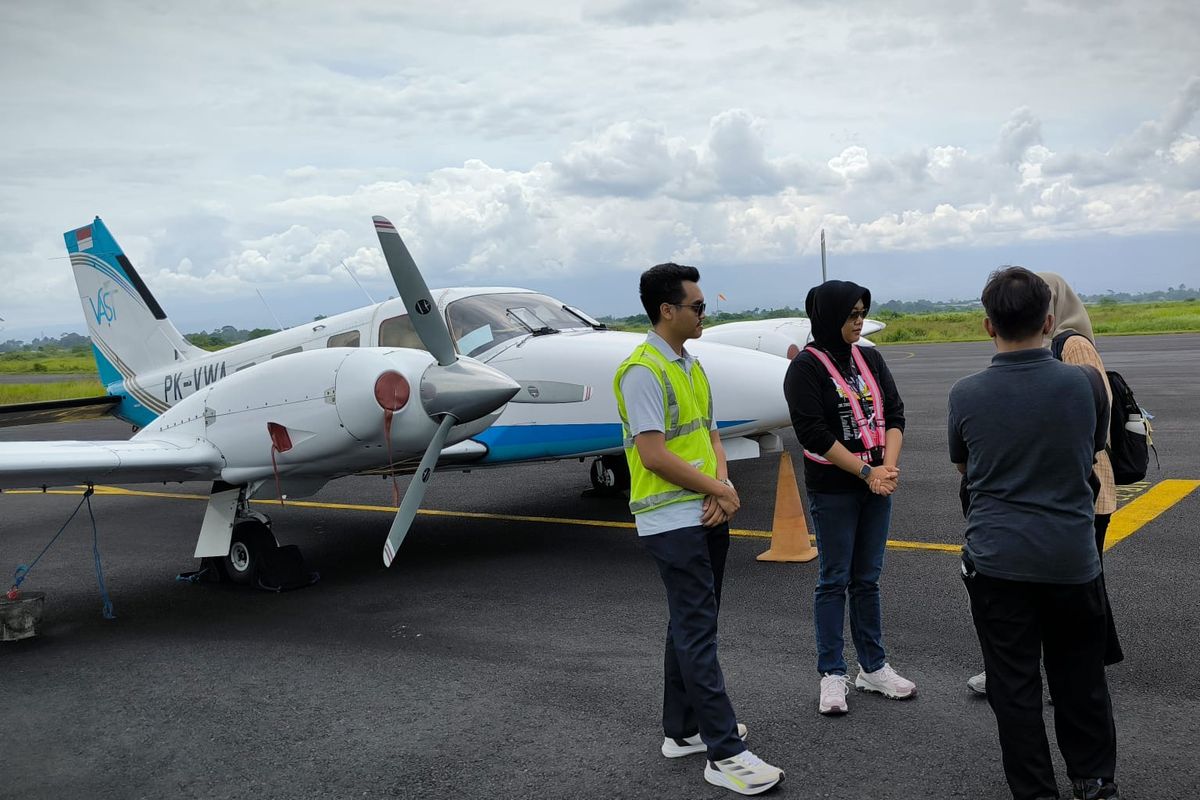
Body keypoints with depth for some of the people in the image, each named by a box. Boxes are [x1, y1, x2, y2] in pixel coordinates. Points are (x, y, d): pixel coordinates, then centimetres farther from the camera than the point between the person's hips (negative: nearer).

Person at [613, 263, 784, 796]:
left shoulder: (690, 366, 14)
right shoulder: (642, 371, -15)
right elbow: (653, 454, -20)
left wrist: (723, 489, -2)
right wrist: (719, 489, -11)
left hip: (708, 515, 9)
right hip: (672, 522, -9)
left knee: (691, 626, 15)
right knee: (698, 632, -5)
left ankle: (682, 730, 27)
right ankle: (725, 753, 1)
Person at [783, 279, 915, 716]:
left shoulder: (870, 358, 8)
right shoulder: (806, 367, -10)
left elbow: (894, 412, 5)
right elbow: (813, 433, -15)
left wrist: (889, 466, -11)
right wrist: (867, 471, -15)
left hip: (877, 485, 5)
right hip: (833, 490, -5)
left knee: (867, 579, 13)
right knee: (834, 580, 3)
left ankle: (872, 667, 24)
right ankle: (832, 675, 13)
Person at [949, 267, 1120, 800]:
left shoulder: (966, 395, -9)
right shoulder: (1086, 383, -9)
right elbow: (1094, 452, 10)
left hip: (996, 558, -1)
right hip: (1072, 556, 2)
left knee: (1013, 685, 9)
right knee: (1079, 677, 19)